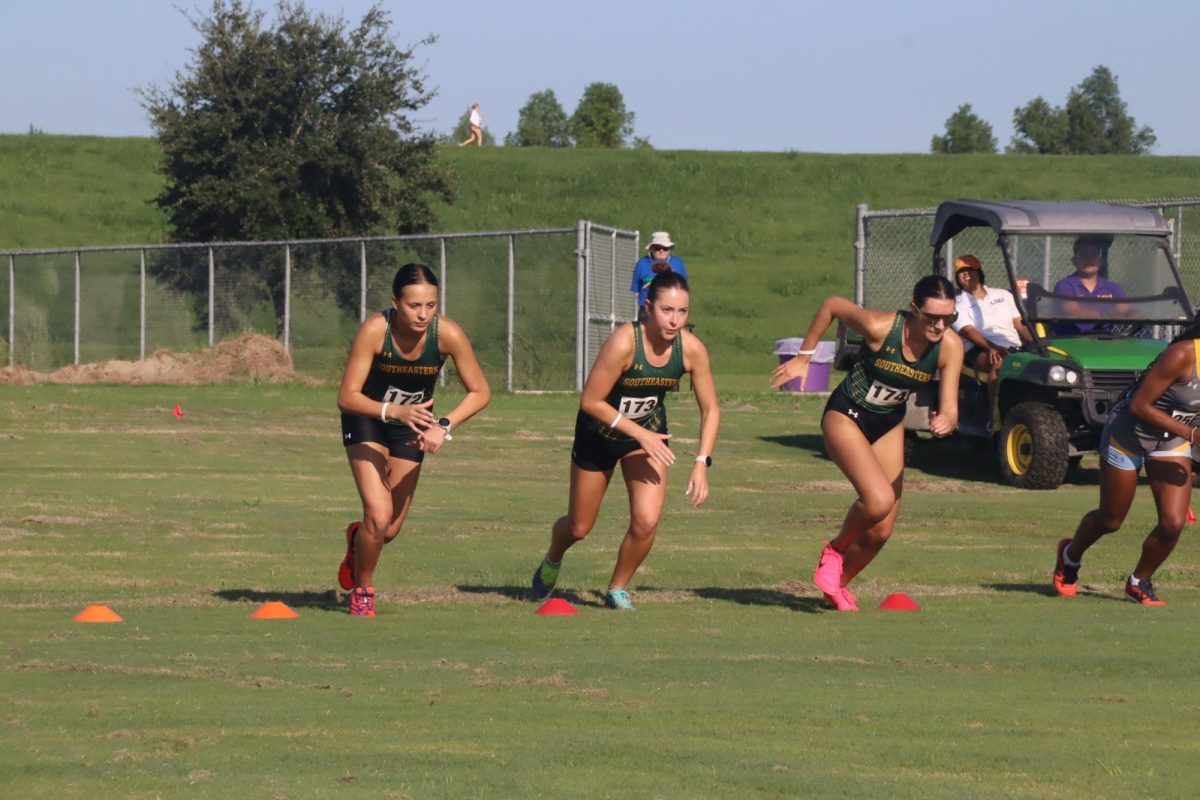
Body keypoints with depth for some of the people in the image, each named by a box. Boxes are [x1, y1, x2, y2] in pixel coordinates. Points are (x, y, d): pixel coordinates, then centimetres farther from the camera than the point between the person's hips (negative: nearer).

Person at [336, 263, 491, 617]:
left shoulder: (447, 334, -26)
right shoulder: (375, 330, -31)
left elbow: (480, 392, -16)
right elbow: (347, 397, -29)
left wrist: (444, 425, -32)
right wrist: (394, 411, -45)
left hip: (412, 425, 3)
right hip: (367, 419, -3)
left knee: (389, 531, 5)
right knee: (379, 516, -20)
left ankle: (357, 539, 44)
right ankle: (362, 592, 8)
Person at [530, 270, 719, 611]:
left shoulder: (691, 349, -20)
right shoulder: (624, 342, -33)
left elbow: (710, 410, -8)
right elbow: (591, 402, -27)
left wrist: (702, 463, -18)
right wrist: (640, 435, -29)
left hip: (648, 432, 3)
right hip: (600, 432, -3)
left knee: (647, 521, -16)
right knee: (579, 528, 11)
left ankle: (618, 589, 11)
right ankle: (551, 563, 47)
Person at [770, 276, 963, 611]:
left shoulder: (950, 346, -18)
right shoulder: (880, 327, -29)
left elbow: (950, 409, -16)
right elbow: (832, 305, -12)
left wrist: (945, 422, -40)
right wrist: (804, 356, -6)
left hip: (889, 426, 5)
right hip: (846, 417, -5)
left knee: (881, 532, 5)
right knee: (879, 501, -28)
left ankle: (838, 585, 33)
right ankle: (835, 549, 3)